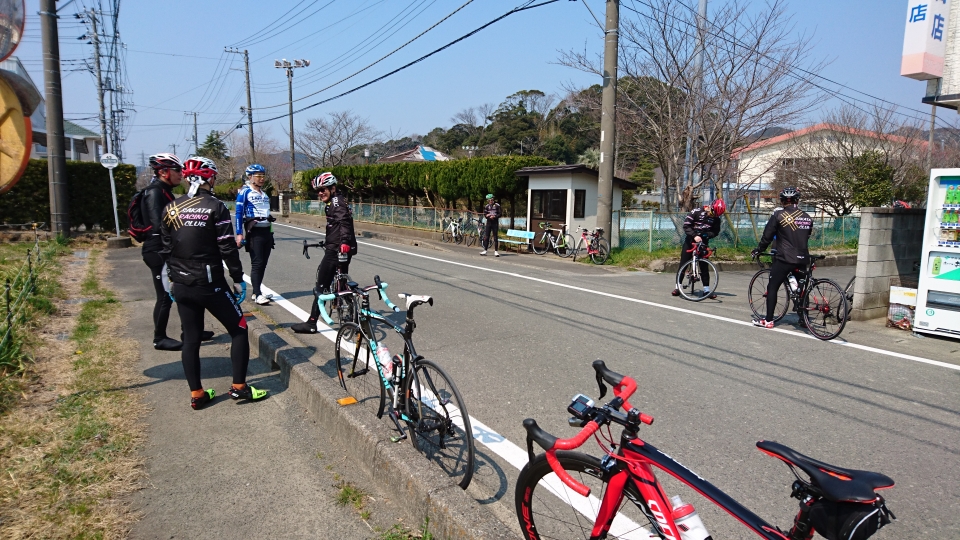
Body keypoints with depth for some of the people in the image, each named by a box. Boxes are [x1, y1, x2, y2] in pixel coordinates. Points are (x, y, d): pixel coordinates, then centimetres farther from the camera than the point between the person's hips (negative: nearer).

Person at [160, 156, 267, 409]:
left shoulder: (170, 208, 4)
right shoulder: (215, 207, -11)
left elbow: (165, 249, 9)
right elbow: (228, 248, -13)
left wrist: (173, 278, 19)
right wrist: (238, 279, -4)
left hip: (182, 286, 6)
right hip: (210, 284, -5)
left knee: (191, 339, 12)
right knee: (239, 329, 8)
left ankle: (196, 394, 17)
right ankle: (239, 387, 8)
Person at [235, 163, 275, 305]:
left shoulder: (264, 194, 17)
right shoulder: (244, 192, -5)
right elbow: (239, 213, -9)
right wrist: (239, 234, -16)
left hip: (267, 231, 7)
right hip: (254, 232, -7)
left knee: (263, 263, 7)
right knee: (257, 263, -8)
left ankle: (257, 291, 16)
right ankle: (257, 294, -5)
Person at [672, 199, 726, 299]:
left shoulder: (716, 219, -3)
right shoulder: (696, 212, -13)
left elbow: (715, 232, 1)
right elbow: (686, 226, -15)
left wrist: (706, 235, -19)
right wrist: (695, 236, -27)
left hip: (703, 243, 2)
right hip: (690, 241, -2)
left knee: (704, 266, 1)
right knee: (683, 264, -1)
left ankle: (707, 290, 6)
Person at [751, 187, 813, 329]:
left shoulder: (779, 215, -6)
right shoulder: (807, 217, 9)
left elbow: (767, 236, -3)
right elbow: (807, 236, 19)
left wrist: (758, 250, 11)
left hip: (785, 258, -5)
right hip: (802, 258, 5)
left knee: (772, 287, 2)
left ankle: (768, 320, 1)